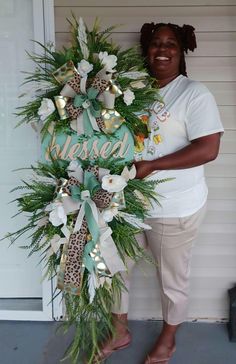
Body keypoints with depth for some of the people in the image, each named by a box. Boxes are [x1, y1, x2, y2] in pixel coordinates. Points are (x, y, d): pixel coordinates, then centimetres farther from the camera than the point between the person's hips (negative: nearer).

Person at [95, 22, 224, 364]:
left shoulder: (194, 93, -12)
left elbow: (208, 149, -21)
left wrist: (151, 166, -24)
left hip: (174, 208, -6)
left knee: (172, 279, 14)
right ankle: (120, 332, 41)